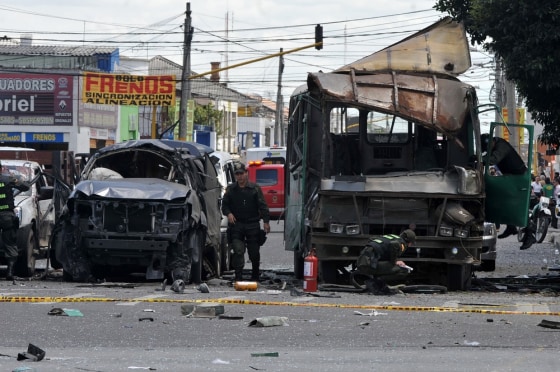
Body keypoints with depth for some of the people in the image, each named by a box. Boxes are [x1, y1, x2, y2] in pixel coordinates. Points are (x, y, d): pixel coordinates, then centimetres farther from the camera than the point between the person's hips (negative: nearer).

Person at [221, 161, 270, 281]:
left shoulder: (254, 188, 2)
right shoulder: (231, 189, 7)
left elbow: (262, 206, -1)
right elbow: (224, 204, 10)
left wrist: (266, 221, -10)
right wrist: (228, 213, -12)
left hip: (252, 224, 0)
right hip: (236, 224, 0)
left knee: (254, 252, 9)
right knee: (238, 251, -13)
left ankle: (255, 274, 30)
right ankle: (238, 276, -14)